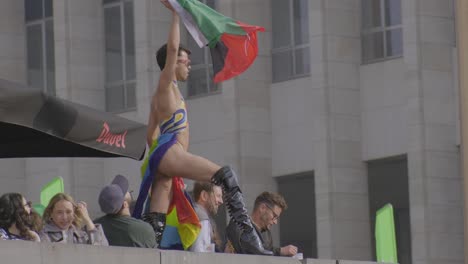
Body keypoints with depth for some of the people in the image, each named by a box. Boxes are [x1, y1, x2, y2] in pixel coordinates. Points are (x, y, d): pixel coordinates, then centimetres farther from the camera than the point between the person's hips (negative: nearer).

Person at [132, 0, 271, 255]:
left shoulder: (161, 95, 27)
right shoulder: (166, 84, 2)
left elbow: (151, 133, 29)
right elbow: (172, 48, -11)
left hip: (160, 158, 10)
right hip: (170, 152, -10)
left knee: (156, 221, 1)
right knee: (225, 176, -22)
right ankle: (247, 232, -35)